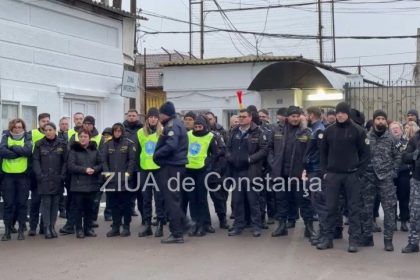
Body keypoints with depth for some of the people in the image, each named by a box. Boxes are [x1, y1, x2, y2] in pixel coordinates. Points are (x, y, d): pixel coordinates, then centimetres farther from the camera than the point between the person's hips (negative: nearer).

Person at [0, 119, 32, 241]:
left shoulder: (27, 138, 5)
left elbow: (28, 151, -16)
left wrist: (13, 147, -14)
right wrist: (19, 153, -15)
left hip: (23, 175, 0)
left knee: (22, 203, 4)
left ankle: (21, 230, 13)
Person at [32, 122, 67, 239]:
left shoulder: (62, 144, 4)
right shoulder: (39, 144, 2)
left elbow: (65, 161, 4)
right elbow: (35, 160, 1)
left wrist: (62, 175, -5)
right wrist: (39, 175, -9)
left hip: (57, 180, 1)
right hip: (44, 180, -1)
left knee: (55, 203, 6)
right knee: (46, 203, -3)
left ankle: (52, 227, 15)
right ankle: (46, 228, 0)